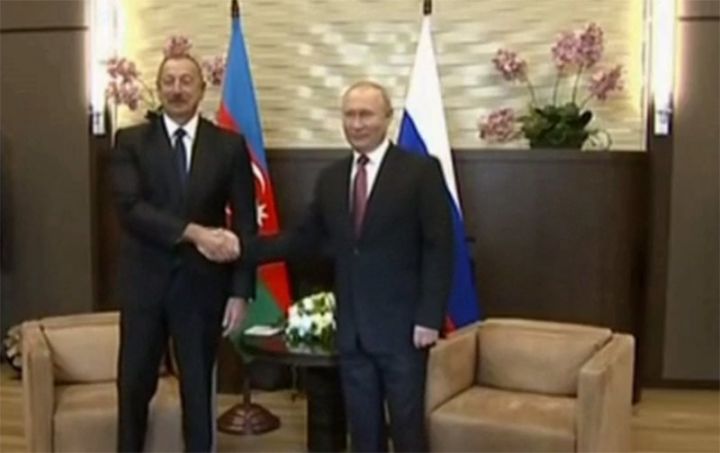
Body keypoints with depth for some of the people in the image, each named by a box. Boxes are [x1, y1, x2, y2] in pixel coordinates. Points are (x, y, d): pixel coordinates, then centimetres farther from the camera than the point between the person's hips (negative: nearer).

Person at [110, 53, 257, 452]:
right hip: (145, 283, 0)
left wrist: (240, 290, -6)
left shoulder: (230, 146, 1)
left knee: (198, 389, 11)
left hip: (202, 284, 0)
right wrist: (194, 232, -24)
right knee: (134, 387, 10)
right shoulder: (130, 141, 0)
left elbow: (245, 223, 0)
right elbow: (129, 208, -14)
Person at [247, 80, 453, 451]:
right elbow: (305, 239, 10)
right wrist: (245, 248, -1)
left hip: (402, 325, -4)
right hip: (351, 328, 5)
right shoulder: (330, 177, 10)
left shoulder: (421, 171, -6)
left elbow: (439, 248, -9)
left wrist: (429, 318, -14)